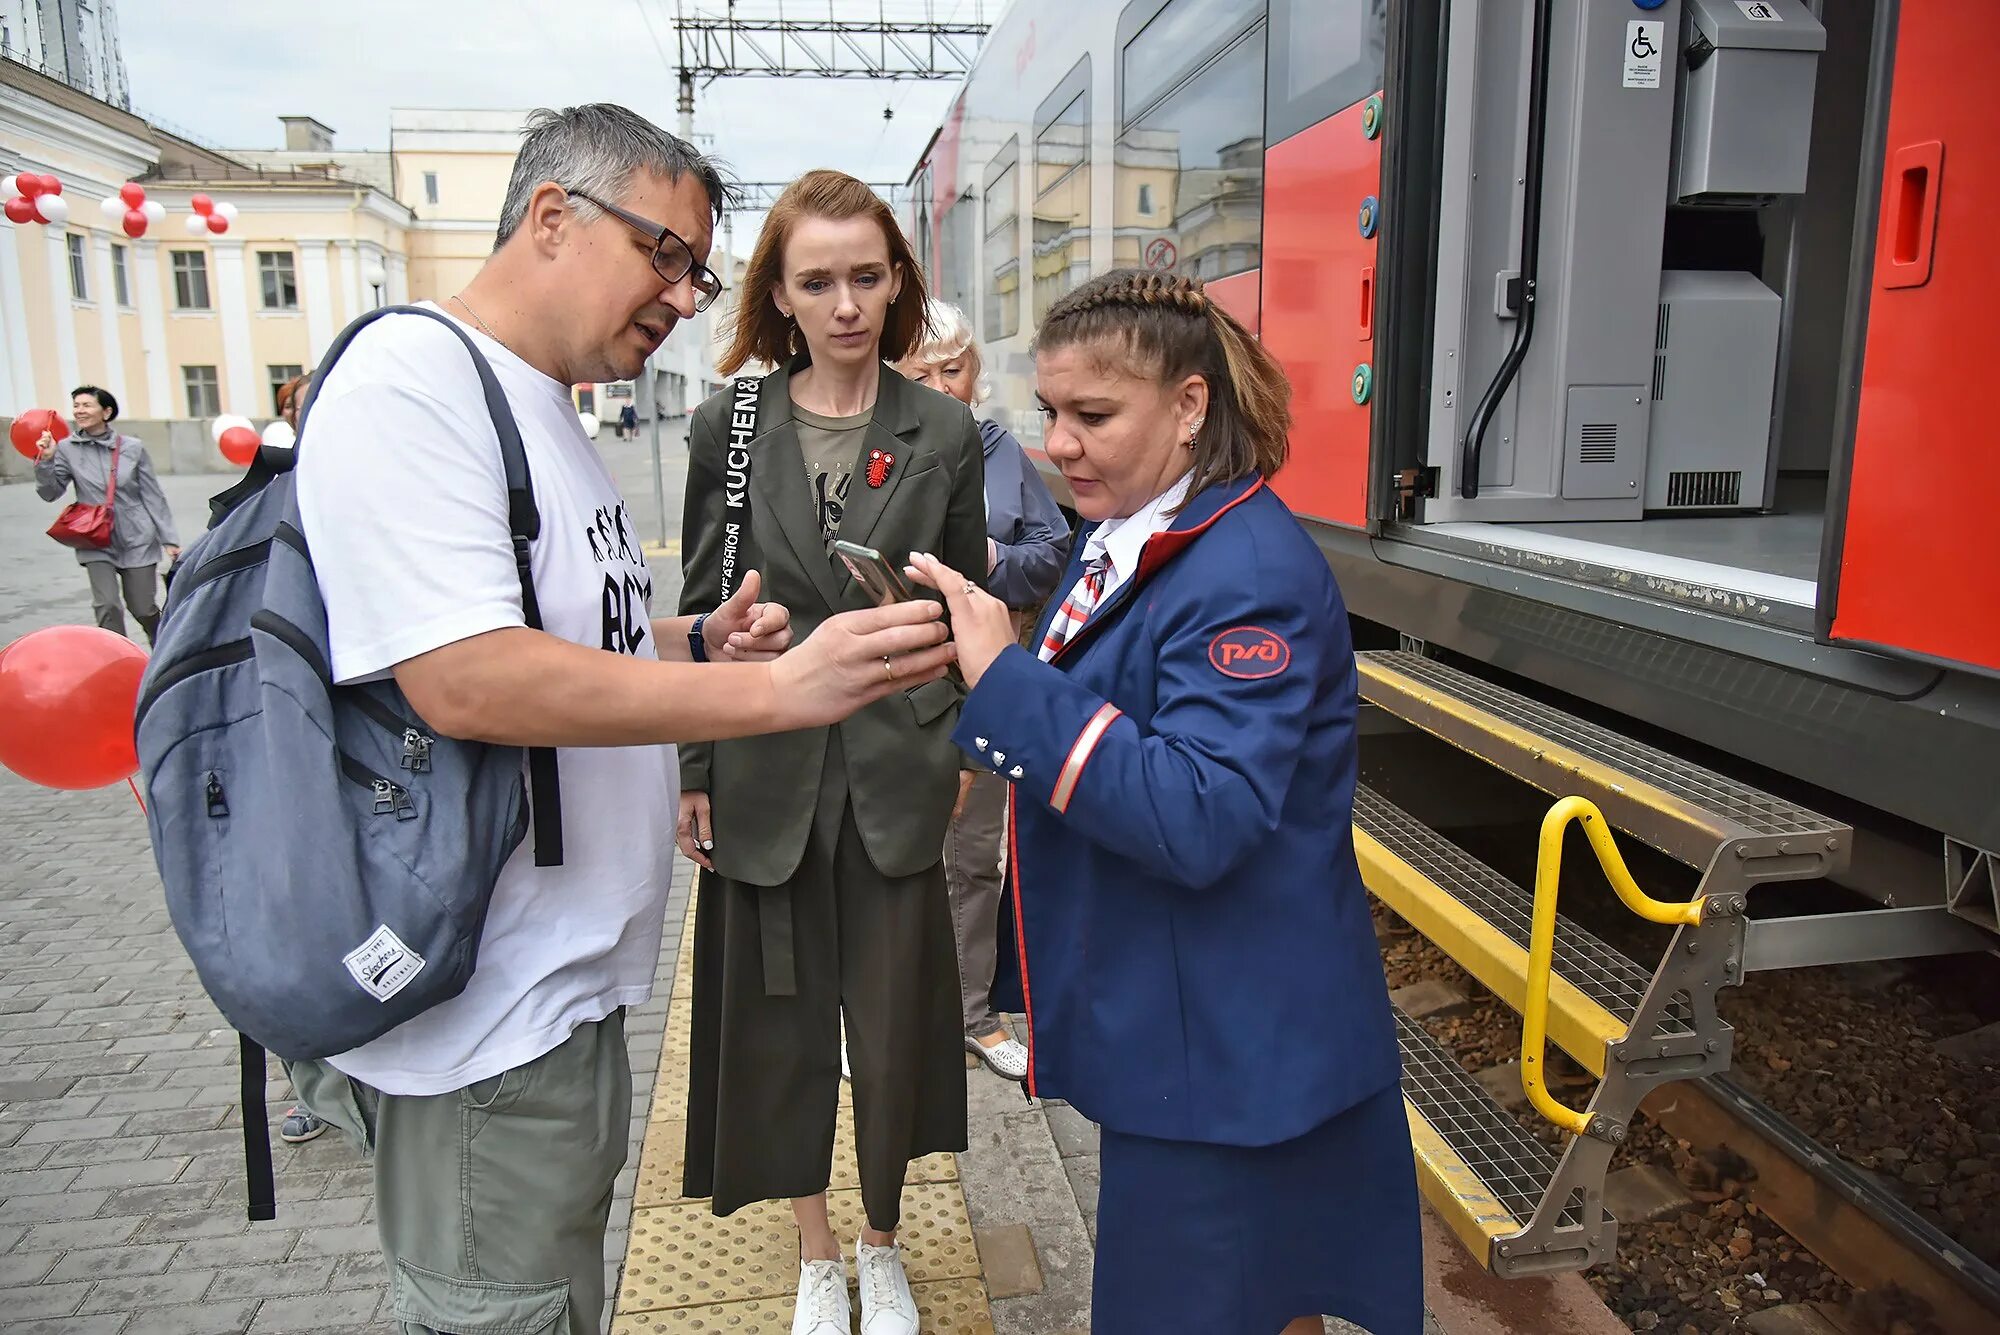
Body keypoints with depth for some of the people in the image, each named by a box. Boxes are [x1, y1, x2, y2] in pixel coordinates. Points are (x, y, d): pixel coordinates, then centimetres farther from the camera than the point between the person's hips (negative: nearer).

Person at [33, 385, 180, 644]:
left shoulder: (132, 447, -1)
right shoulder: (67, 449, 0)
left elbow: (153, 496, 2)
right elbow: (50, 493, -3)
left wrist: (169, 538, 0)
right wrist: (45, 460, -18)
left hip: (138, 541, 0)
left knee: (143, 609, 6)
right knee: (107, 607, -13)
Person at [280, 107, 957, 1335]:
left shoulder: (553, 417, 12)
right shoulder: (410, 378, -17)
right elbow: (464, 680, -27)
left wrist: (695, 644, 1)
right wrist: (779, 689, -28)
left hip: (573, 984, 9)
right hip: (486, 1019, -9)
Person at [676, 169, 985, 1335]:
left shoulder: (944, 432, 0)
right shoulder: (731, 423, 1)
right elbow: (702, 609, 3)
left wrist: (959, 748, 2)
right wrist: (692, 772, 2)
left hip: (897, 771, 0)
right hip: (766, 771, 1)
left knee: (896, 1020, 9)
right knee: (781, 1021, 12)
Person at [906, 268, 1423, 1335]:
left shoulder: (1251, 577, -23)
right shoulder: (1121, 545, 7)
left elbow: (1198, 821, -31)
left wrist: (1006, 677, -31)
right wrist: (971, 659, 0)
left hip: (1235, 1057, -9)